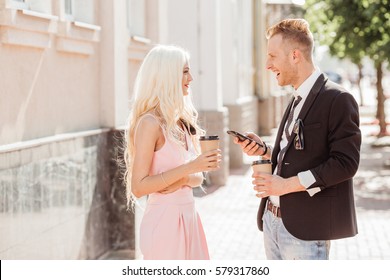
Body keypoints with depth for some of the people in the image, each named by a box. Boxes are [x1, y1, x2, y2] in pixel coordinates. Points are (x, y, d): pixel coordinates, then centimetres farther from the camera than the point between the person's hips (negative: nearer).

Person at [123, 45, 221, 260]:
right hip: (164, 220, -8)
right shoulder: (150, 123, -14)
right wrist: (187, 168, -21)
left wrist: (183, 179, -9)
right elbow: (138, 187, -17)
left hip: (188, 216, 8)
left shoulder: (182, 121, 10)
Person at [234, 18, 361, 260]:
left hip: (305, 226, -9)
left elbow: (346, 162, -18)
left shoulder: (337, 99, -12)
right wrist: (264, 150, 3)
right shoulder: (298, 100, 15)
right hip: (273, 219, 9)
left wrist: (288, 184, -20)